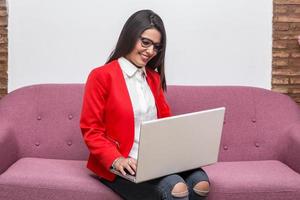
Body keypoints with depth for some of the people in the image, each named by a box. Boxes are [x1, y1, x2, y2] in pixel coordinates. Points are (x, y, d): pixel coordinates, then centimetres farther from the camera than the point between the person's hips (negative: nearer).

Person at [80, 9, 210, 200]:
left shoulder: (154, 77, 16)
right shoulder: (102, 76, -4)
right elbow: (91, 130, -6)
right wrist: (116, 159, -22)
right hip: (121, 166, -6)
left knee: (200, 182, -22)